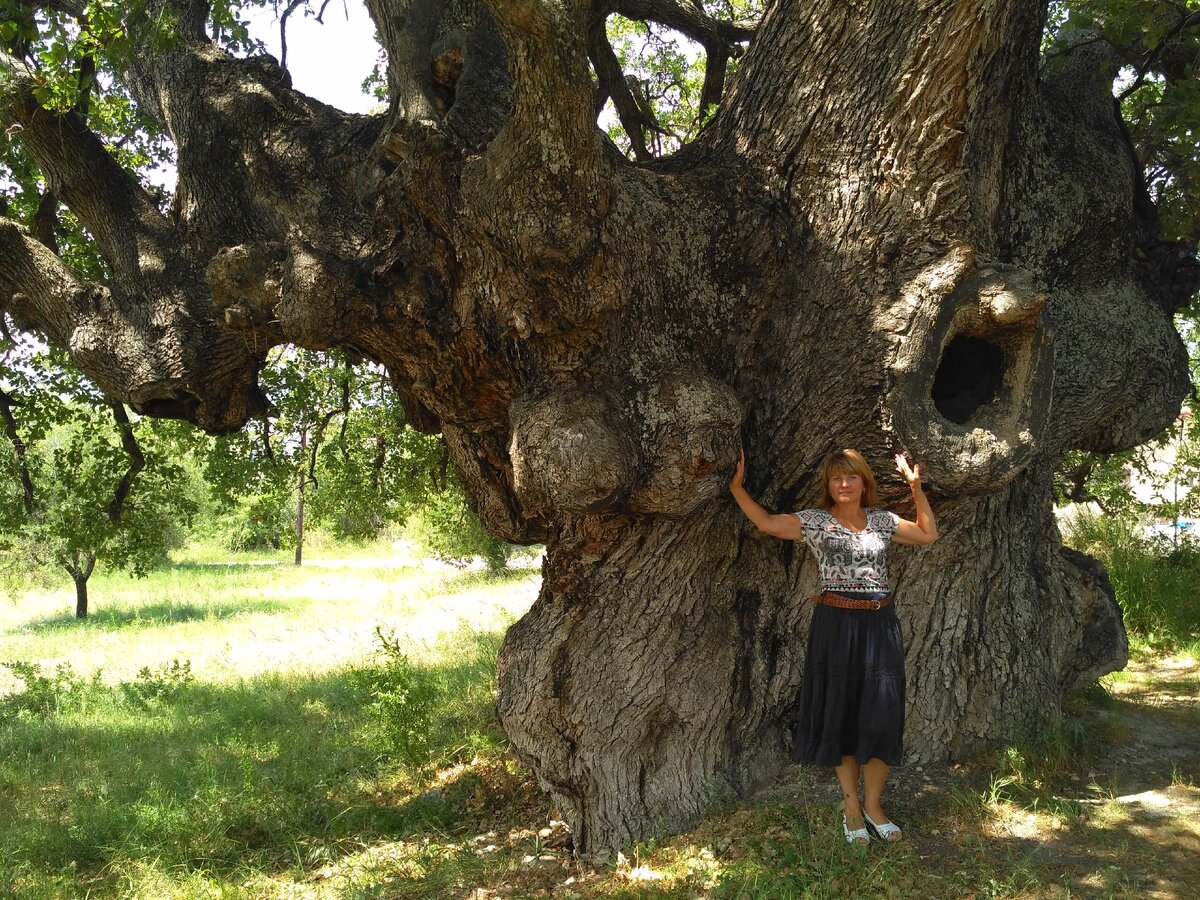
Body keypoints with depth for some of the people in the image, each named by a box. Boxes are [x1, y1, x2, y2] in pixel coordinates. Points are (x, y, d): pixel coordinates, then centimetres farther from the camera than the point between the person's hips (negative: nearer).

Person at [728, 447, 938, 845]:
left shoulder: (882, 521, 10)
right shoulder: (814, 521, -1)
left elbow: (928, 534, 17)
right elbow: (767, 523, -11)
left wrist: (916, 488, 9)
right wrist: (737, 487, -17)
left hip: (880, 625, 3)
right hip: (836, 625, -3)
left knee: (882, 717, 2)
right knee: (842, 713, 6)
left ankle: (872, 804, 18)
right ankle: (850, 804, 20)